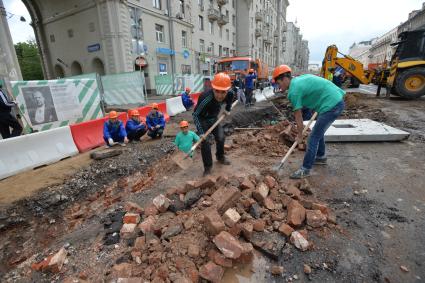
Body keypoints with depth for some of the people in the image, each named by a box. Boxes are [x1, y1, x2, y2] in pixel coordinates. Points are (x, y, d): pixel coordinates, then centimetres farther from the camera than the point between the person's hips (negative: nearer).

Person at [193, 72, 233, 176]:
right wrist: (201, 132, -35)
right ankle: (207, 167, 3)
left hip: (214, 118, 5)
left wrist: (228, 110, 2)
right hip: (202, 119, -5)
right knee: (205, 142, -12)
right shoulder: (206, 98, -41)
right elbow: (195, 114, -31)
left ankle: (220, 157, 35)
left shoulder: (229, 94, -24)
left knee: (221, 138, 8)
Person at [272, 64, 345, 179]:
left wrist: (299, 135, 3)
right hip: (336, 101, 10)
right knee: (319, 132, 23)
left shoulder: (294, 90, -15)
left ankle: (305, 169, 0)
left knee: (314, 137, -6)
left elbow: (298, 116, -9)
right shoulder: (299, 79, 11)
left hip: (331, 105, -10)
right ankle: (321, 157, 39)